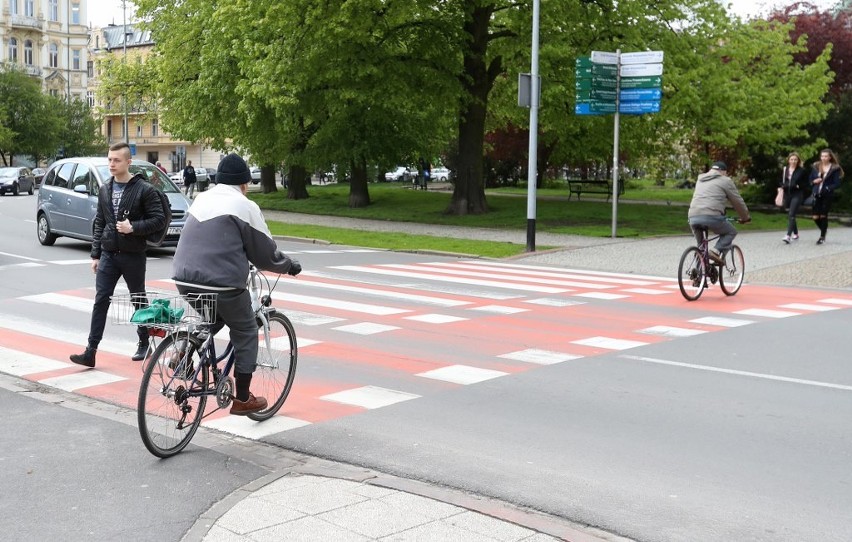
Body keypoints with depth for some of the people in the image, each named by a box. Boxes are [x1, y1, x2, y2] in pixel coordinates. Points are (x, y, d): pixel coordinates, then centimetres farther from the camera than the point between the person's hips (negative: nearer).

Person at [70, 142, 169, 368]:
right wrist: (95, 254, 9)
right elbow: (99, 223, 13)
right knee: (101, 301, -2)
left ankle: (144, 345, 25)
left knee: (139, 300, 10)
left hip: (133, 256, -4)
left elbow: (159, 219, -9)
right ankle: (91, 351, -3)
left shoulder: (144, 190, -8)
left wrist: (133, 227, -21)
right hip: (108, 254, 4)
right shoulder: (104, 190, 9)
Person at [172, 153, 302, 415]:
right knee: (245, 333, 11)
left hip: (184, 280, 7)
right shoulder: (244, 206, -5)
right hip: (221, 283, -7)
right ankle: (243, 399, 14)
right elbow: (265, 251, -1)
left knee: (212, 318, 32)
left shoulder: (201, 199, 15)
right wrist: (289, 266, 17)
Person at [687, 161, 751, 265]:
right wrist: (745, 217, 29)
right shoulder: (725, 181, 12)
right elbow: (738, 202, 15)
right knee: (731, 232, 17)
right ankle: (716, 251, -4)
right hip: (711, 216, -5)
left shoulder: (700, 179, 30)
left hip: (693, 217, 5)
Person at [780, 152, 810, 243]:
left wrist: (798, 186, -15)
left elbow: (807, 184, 0)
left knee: (791, 215, -17)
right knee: (790, 215, 15)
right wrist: (782, 186, 0)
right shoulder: (785, 169, 9)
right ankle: (795, 234, 32)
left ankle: (788, 236, -24)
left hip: (797, 195, -6)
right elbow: (782, 182, 20)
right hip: (787, 194, 6)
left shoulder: (802, 171, -4)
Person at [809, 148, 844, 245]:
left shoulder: (835, 168, -2)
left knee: (823, 216, -5)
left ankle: (822, 237, 7)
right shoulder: (816, 166, 10)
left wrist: (827, 188, -20)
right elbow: (810, 179, 16)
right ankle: (824, 230, 30)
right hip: (817, 194, 4)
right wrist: (814, 181, -6)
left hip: (827, 195, -4)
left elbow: (837, 183, -5)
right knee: (815, 217, 2)